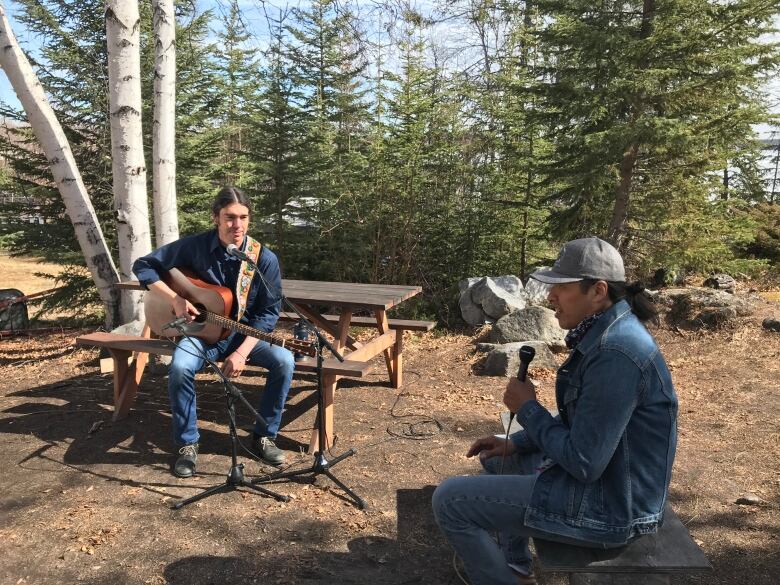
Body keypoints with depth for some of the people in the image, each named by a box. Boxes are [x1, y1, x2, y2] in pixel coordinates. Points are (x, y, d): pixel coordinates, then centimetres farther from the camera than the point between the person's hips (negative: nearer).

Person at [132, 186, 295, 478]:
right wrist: (175, 299, -16)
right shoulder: (194, 246, -11)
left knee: (284, 361, -26)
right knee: (180, 367, -32)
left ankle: (264, 436, -4)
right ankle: (188, 444, -9)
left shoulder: (264, 259, -12)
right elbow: (143, 266, -2)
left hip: (245, 334, 1)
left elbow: (269, 312, -9)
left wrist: (243, 351, -20)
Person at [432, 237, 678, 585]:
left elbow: (583, 463, -27)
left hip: (607, 506, -10)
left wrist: (527, 408, -14)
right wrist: (516, 442, 5)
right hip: (607, 478, 10)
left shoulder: (615, 354, -29)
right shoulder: (605, 332, 3)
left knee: (449, 500, -9)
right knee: (498, 457, 28)